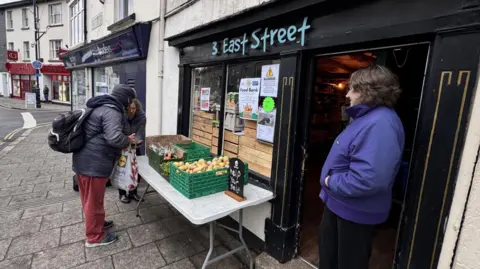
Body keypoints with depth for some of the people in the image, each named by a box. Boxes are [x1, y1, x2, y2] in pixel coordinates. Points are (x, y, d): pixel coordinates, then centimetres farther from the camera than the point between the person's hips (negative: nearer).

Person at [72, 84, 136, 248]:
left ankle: (97, 222, 44)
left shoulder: (101, 107, 15)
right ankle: (94, 237, 22)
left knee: (89, 198, 24)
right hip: (94, 163, -10)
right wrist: (128, 141, -11)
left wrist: (124, 140, 16)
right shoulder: (111, 112, -19)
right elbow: (114, 137, -31)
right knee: (94, 200, 5)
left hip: (84, 159, 10)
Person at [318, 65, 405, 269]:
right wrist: (330, 181, 5)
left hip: (355, 209, -10)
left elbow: (368, 178, -38)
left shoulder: (380, 124, -28)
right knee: (328, 250, 28)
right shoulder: (368, 117, 8)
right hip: (340, 203, 10)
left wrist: (331, 183, -22)